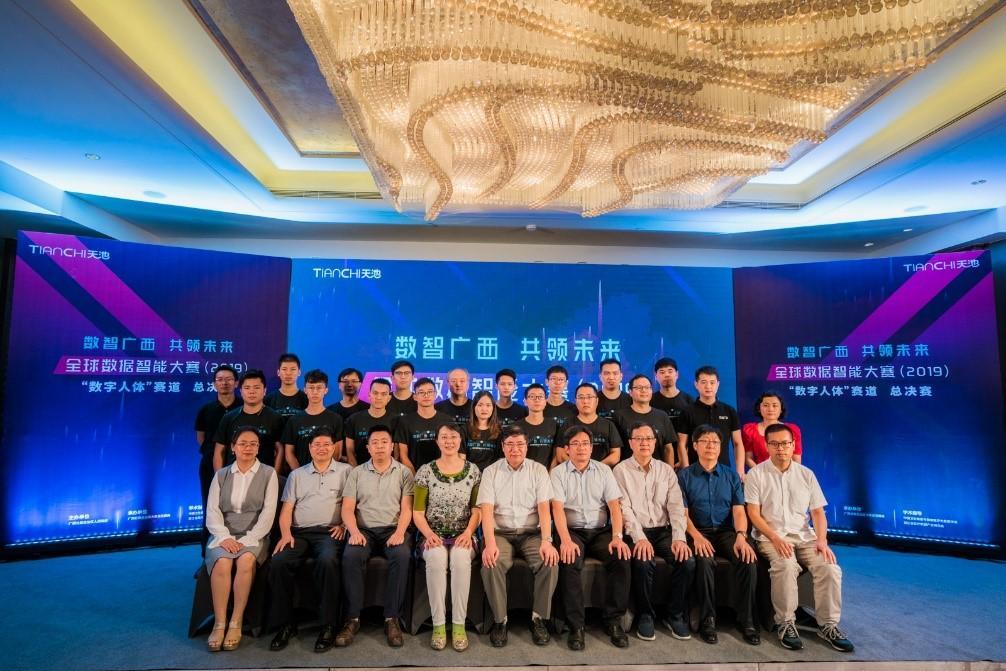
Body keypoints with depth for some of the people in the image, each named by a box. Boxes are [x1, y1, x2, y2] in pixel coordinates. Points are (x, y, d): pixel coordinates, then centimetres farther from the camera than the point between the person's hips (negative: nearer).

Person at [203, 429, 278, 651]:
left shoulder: (268, 474, 5)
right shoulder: (221, 475, 13)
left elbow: (268, 511, -3)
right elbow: (212, 510, 4)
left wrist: (248, 539, -14)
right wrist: (224, 537, -12)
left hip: (254, 535, -2)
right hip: (224, 534, 2)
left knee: (245, 561, -32)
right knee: (222, 562, -30)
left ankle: (236, 623, -20)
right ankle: (219, 623, -19)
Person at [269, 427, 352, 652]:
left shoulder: (345, 471, 11)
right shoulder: (296, 475, 20)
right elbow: (286, 509, 13)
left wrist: (345, 524, -10)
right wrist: (286, 533, -4)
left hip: (329, 532, -3)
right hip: (299, 532, 3)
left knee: (327, 561, -34)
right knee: (279, 562, -26)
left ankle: (328, 625, -21)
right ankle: (285, 624, -9)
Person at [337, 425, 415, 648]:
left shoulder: (404, 472, 9)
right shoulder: (357, 473, 13)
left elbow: (406, 509, 1)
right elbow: (347, 508, 5)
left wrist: (400, 532, -17)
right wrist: (354, 532, -14)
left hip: (393, 529, -1)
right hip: (364, 529, 1)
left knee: (402, 556, -32)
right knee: (351, 556, -31)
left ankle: (392, 618, -22)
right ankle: (353, 618, -19)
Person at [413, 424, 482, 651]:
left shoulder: (473, 470, 4)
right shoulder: (425, 471, 2)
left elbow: (477, 508, 3)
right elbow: (417, 512, 2)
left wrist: (468, 533, -13)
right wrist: (429, 534, -15)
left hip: (463, 536, 0)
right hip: (434, 536, 0)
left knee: (460, 558, -33)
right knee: (436, 558, -33)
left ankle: (459, 624, -22)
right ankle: (438, 624, -22)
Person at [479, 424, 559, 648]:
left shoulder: (538, 470, 4)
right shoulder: (491, 472, 2)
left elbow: (544, 508, -5)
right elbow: (486, 510, -7)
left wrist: (546, 541, -20)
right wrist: (490, 543, -23)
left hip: (531, 533, 1)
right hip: (501, 533, 0)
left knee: (550, 562, -27)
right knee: (491, 564, -30)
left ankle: (539, 618, -6)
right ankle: (500, 620, -8)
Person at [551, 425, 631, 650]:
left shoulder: (603, 470, 9)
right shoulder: (558, 472, 3)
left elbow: (614, 505, 1)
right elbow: (558, 508, -9)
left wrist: (617, 537, -14)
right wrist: (565, 540, -24)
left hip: (601, 531, 2)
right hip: (572, 531, -2)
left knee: (621, 558, -25)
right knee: (569, 562, -31)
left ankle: (614, 621, -9)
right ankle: (575, 626, -18)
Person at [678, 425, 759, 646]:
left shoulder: (731, 475, 11)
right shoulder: (685, 476, 5)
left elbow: (739, 511, 2)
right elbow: (683, 513, -2)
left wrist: (741, 536, -18)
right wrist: (697, 536, -21)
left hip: (726, 531, 2)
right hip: (699, 532, -2)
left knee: (747, 558, -27)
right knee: (704, 560, -33)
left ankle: (746, 620, -12)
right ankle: (707, 619, -16)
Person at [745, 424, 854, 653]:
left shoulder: (806, 474, 11)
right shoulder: (756, 474, 0)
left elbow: (818, 512, 9)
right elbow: (754, 514, -5)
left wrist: (822, 540, -8)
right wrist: (775, 538, -18)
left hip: (804, 536, 4)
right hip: (771, 537, -3)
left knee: (830, 568, -22)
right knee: (785, 566, -32)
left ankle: (828, 625, -5)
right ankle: (786, 623, -16)